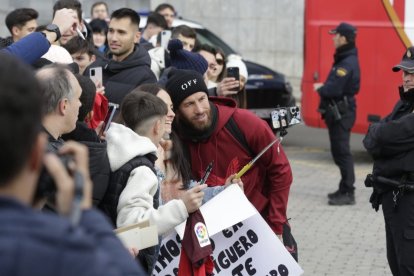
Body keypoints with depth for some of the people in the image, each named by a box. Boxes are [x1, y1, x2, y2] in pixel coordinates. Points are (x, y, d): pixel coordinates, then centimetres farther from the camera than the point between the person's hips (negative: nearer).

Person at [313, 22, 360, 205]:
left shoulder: (347, 63, -20)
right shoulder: (346, 59, 13)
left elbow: (333, 89, -27)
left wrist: (319, 88, -9)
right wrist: (323, 87, 1)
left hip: (341, 113, -11)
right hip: (339, 111, 11)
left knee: (342, 151, -8)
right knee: (339, 151, 16)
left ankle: (348, 193, -5)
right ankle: (345, 189, 25)